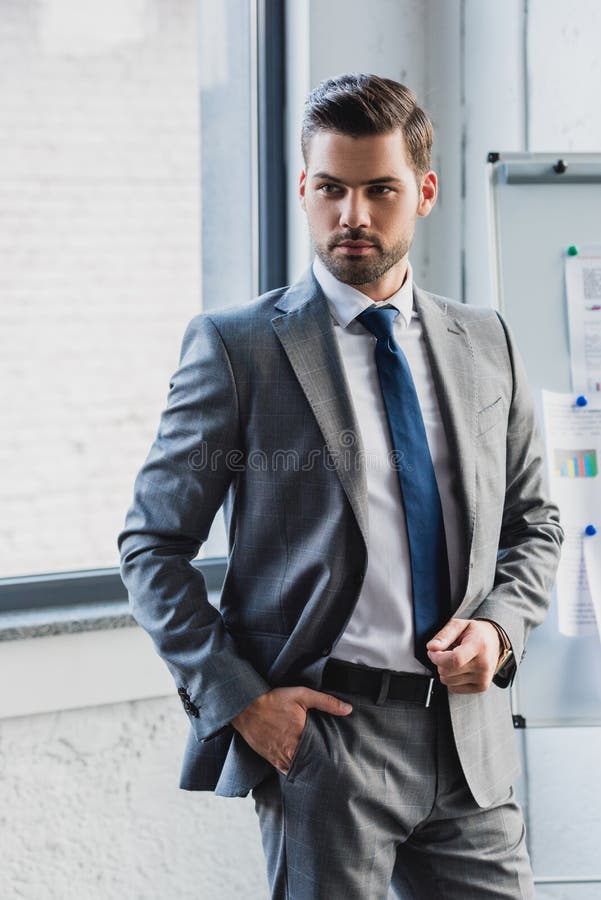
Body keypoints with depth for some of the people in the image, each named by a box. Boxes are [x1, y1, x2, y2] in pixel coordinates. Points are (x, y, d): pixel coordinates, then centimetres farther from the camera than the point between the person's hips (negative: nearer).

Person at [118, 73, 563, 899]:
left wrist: (499, 625, -1)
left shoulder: (487, 343, 10)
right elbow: (152, 545, -2)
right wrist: (237, 698, -11)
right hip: (322, 733, -4)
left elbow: (533, 525, 19)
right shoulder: (237, 348, -3)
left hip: (467, 739, 4)